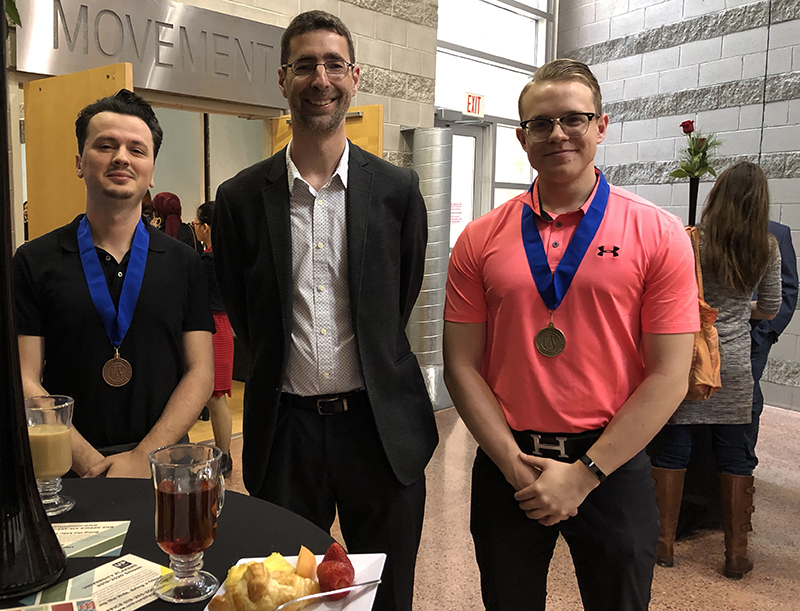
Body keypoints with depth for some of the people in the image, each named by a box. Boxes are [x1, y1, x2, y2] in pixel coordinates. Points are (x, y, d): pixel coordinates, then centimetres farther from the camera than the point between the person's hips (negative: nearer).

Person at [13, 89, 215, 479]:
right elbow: (25, 381, -5)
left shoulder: (183, 264, 1)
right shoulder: (34, 262, -2)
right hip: (68, 474, 0)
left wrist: (144, 457, -12)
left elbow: (200, 371, -2)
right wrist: (90, 463, -16)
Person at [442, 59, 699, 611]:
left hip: (613, 468, -1)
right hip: (507, 467, 2)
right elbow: (461, 365, -2)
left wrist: (584, 473, -12)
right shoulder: (480, 240, -1)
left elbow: (669, 377, -8)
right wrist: (514, 464, -10)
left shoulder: (659, 234, -6)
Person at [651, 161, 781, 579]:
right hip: (734, 364, 3)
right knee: (734, 457, 11)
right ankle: (736, 554, 21)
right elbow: (770, 310, 9)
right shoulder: (768, 248, -1)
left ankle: (665, 543, 17)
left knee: (672, 448, 7)